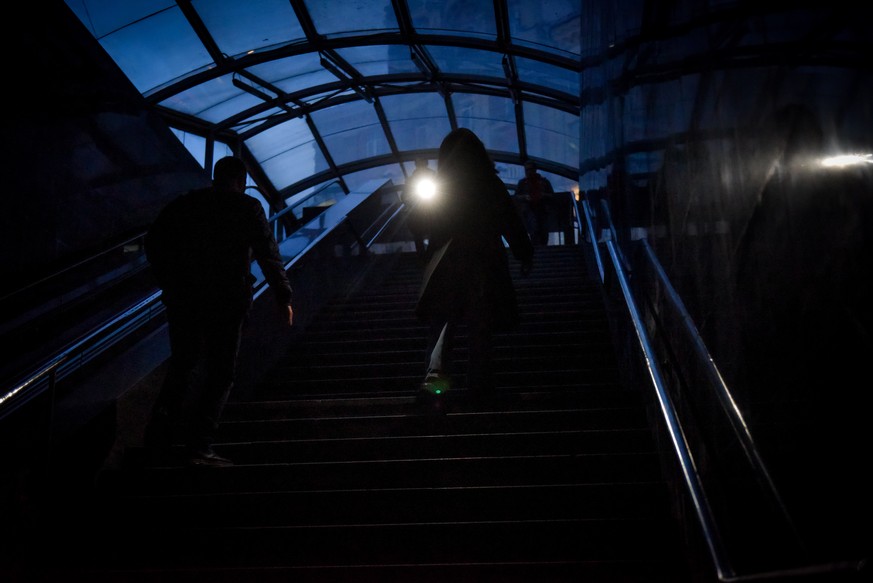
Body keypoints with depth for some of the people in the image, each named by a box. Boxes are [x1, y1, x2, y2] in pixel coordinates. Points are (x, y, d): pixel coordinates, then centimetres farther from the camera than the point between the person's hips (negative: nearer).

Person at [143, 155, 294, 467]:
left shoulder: (184, 203, 12)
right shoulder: (248, 208, 0)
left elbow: (153, 243, 12)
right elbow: (269, 254, -5)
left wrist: (169, 283, 21)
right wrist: (283, 296, 0)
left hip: (182, 299, 4)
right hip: (226, 303, -4)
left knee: (182, 365, 20)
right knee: (220, 374, 2)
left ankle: (160, 428, 8)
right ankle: (199, 446, -4)